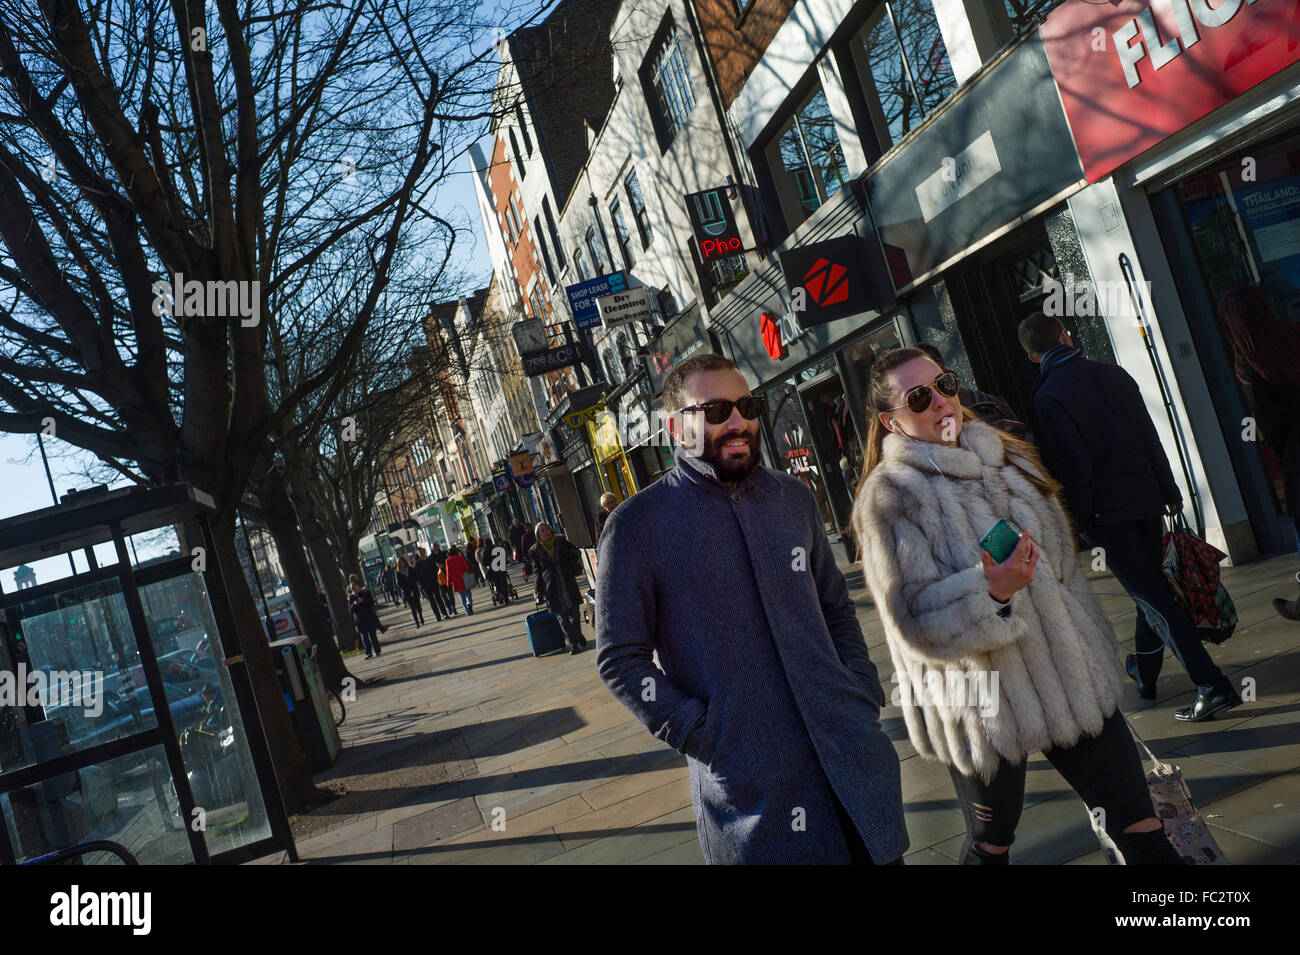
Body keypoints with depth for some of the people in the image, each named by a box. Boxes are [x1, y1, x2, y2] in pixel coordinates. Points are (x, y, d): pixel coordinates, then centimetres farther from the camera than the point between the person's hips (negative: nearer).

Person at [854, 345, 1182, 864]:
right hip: (982, 704, -5)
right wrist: (990, 591, -32)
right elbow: (916, 627, -17)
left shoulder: (1005, 456, 7)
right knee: (991, 842, 14)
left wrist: (1089, 645, 19)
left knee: (1138, 825, 9)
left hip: (1071, 678, 6)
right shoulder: (889, 496, -14)